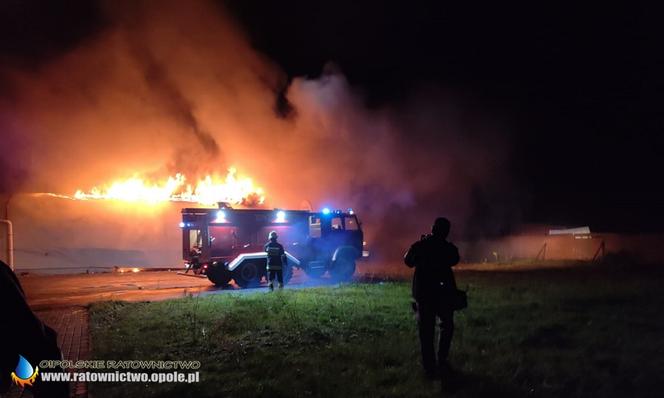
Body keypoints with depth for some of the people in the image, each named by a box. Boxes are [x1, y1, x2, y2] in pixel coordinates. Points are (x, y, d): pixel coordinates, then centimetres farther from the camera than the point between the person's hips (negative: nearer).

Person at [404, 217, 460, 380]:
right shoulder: (449, 248, -8)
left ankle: (430, 368, 3)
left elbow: (408, 261, 8)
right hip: (444, 294, 0)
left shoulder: (419, 246, -7)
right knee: (447, 326, 19)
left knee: (426, 331, 6)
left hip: (423, 294, 1)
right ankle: (442, 362, 11)